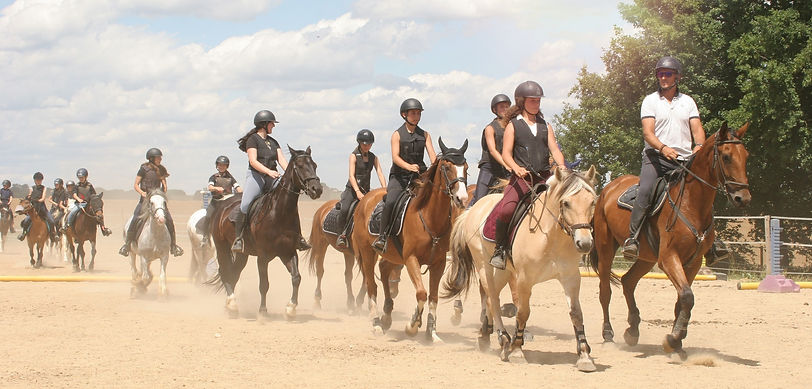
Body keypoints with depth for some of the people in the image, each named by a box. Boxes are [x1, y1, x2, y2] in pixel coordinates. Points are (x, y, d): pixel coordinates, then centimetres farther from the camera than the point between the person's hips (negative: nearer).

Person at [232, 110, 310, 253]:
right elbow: (253, 161, -12)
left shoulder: (273, 142, 20)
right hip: (255, 176, -6)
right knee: (245, 206, -22)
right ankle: (238, 238, -14)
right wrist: (268, 171, -25)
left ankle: (298, 237, -2)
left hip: (272, 177, 6)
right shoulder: (253, 139, -1)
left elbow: (281, 159, 10)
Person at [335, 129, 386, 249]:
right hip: (352, 189, -5)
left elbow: (380, 174, 2)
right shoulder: (354, 156, -3)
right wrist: (357, 192, -28)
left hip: (366, 190, 5)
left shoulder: (373, 157, 11)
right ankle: (342, 235, -14)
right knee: (345, 209, -30)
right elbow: (351, 176, -14)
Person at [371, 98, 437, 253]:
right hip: (399, 176, -4)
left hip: (419, 176, 4)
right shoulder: (397, 135, 1)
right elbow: (395, 156, -13)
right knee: (390, 202, -28)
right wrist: (408, 166, -33)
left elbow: (432, 155, 1)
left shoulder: (424, 135, 11)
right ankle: (382, 237, -23)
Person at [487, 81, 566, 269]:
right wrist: (517, 168, -22)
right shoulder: (513, 125, 7)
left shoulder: (545, 126, 19)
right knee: (506, 210, -27)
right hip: (522, 177, -4)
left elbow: (555, 150, 11)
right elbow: (506, 153, -2)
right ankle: (499, 249, -10)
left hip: (545, 178, 4)